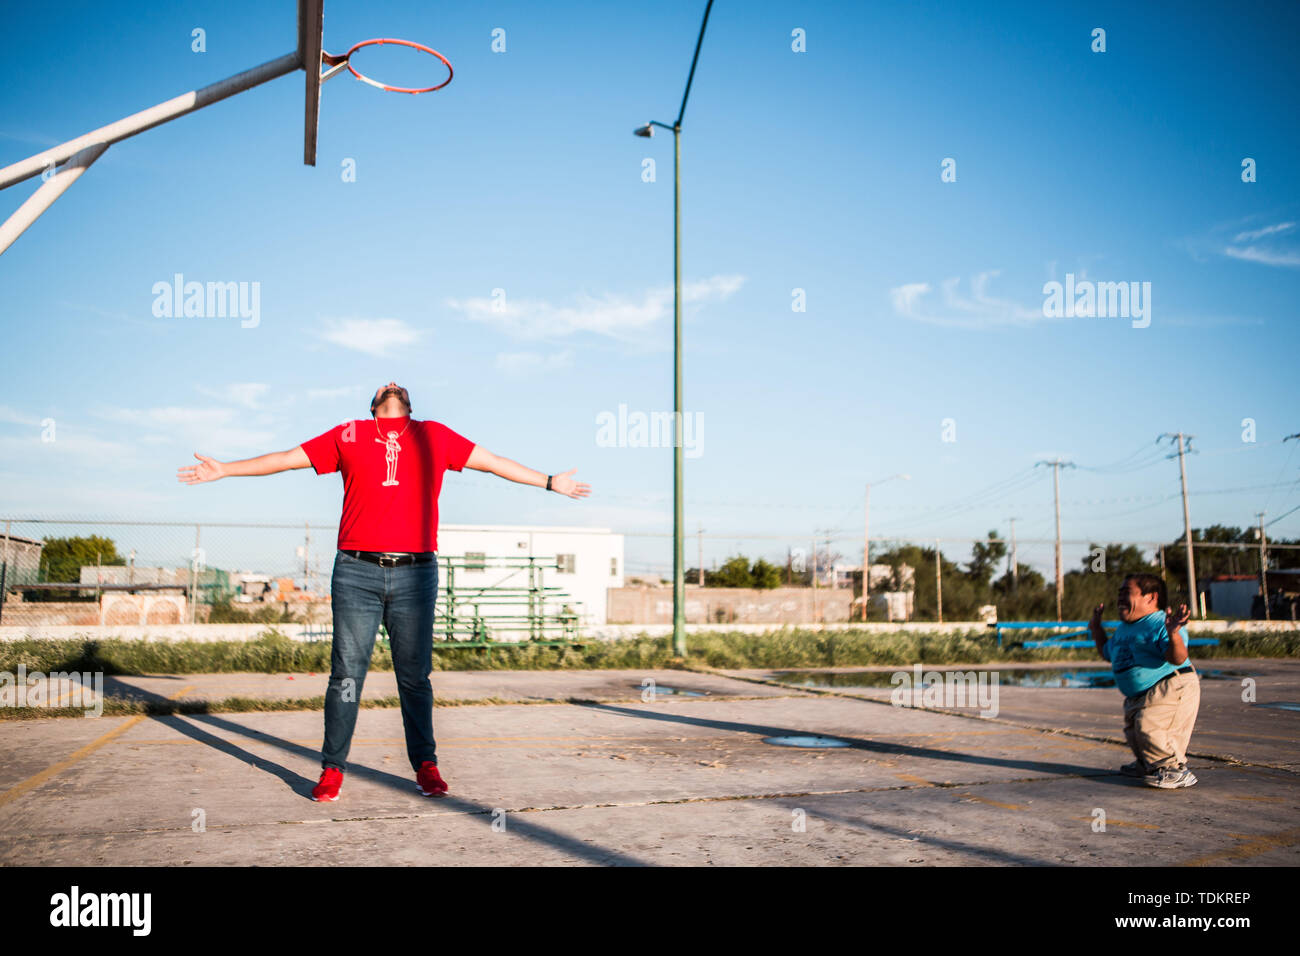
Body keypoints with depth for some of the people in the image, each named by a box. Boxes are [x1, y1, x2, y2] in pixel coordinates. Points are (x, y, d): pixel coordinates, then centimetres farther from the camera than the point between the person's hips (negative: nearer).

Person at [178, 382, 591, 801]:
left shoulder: (434, 435, 16)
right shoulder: (348, 435, 15)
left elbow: (493, 462, 21)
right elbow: (286, 458, 21)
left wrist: (549, 481, 23)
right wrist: (224, 469, 21)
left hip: (415, 575, 0)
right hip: (356, 573, 0)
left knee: (415, 676, 2)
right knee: (346, 673, 1)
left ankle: (425, 766, 13)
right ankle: (332, 769, 12)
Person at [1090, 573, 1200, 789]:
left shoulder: (1161, 624, -17)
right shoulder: (1123, 628, 13)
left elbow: (1177, 658, -30)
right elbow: (1107, 653, 30)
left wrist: (1173, 634, -46)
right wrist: (1097, 629, 24)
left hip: (1172, 689, -10)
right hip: (1138, 697, 10)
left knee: (1148, 727, -25)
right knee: (1133, 731, 22)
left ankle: (1177, 771, -12)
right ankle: (1147, 764, 46)